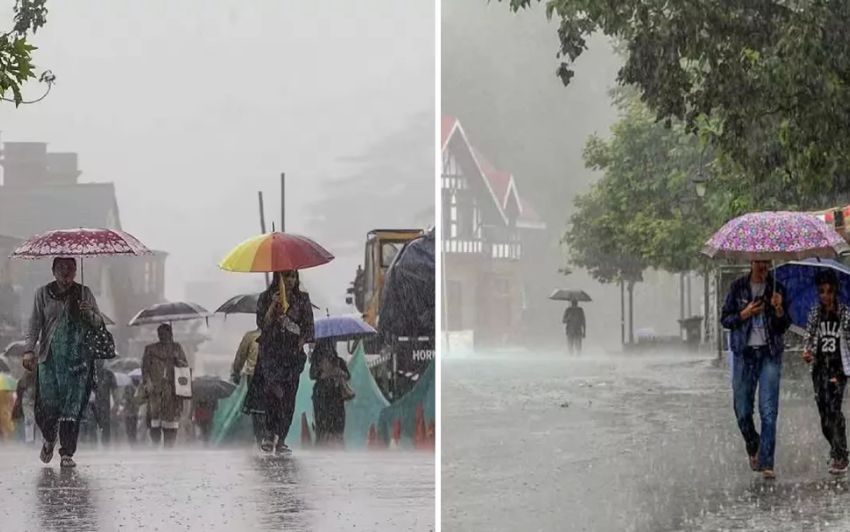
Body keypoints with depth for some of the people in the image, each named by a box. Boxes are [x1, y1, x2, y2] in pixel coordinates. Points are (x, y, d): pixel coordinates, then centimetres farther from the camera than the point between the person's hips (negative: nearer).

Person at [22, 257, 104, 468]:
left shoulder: (84, 293, 9)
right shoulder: (43, 293, 7)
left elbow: (99, 322, 9)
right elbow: (35, 324, 5)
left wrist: (89, 314, -13)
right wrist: (29, 350, -6)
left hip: (78, 360, 0)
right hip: (49, 358, 0)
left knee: (72, 408, -6)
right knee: (46, 405, -4)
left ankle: (67, 454, -1)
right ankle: (49, 439, 26)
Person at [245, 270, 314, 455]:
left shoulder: (302, 299, 9)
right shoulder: (266, 297, 5)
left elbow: (308, 327, 9)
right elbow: (262, 323, -3)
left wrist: (300, 345, -4)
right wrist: (273, 305, -14)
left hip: (293, 352, 2)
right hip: (271, 350, -2)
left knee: (288, 395, -2)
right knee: (274, 387, -24)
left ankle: (281, 440, 2)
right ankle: (270, 431, -14)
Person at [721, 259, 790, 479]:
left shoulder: (777, 289, 5)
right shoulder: (738, 287, 5)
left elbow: (784, 326, 6)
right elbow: (725, 318, 7)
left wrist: (778, 309, -13)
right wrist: (744, 315, -10)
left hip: (770, 354, -1)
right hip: (744, 354, 1)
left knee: (769, 411, -8)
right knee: (742, 411, 3)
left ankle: (766, 463, -7)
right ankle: (753, 449, 30)